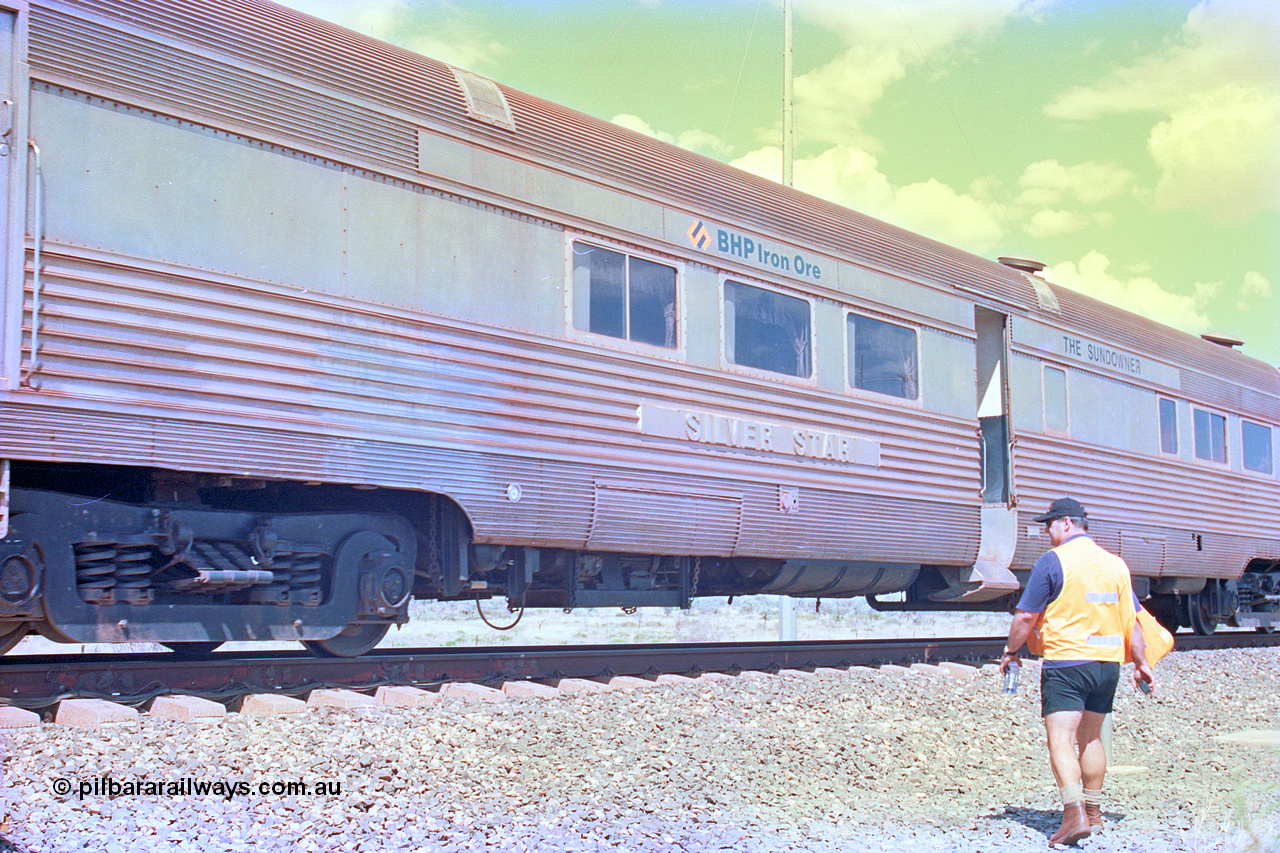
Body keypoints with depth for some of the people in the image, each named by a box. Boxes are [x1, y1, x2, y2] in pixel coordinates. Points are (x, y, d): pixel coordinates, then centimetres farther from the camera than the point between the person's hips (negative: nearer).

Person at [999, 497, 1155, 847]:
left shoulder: (1052, 562, -8)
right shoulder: (1115, 564, 10)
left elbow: (1026, 617, -6)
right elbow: (1132, 621, 12)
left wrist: (1010, 652, 7)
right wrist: (1141, 663, 19)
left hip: (1066, 663, -7)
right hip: (1107, 662, 7)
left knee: (1061, 740, -10)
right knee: (1091, 738, 18)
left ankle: (1075, 814, -25)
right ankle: (1093, 813, 26)